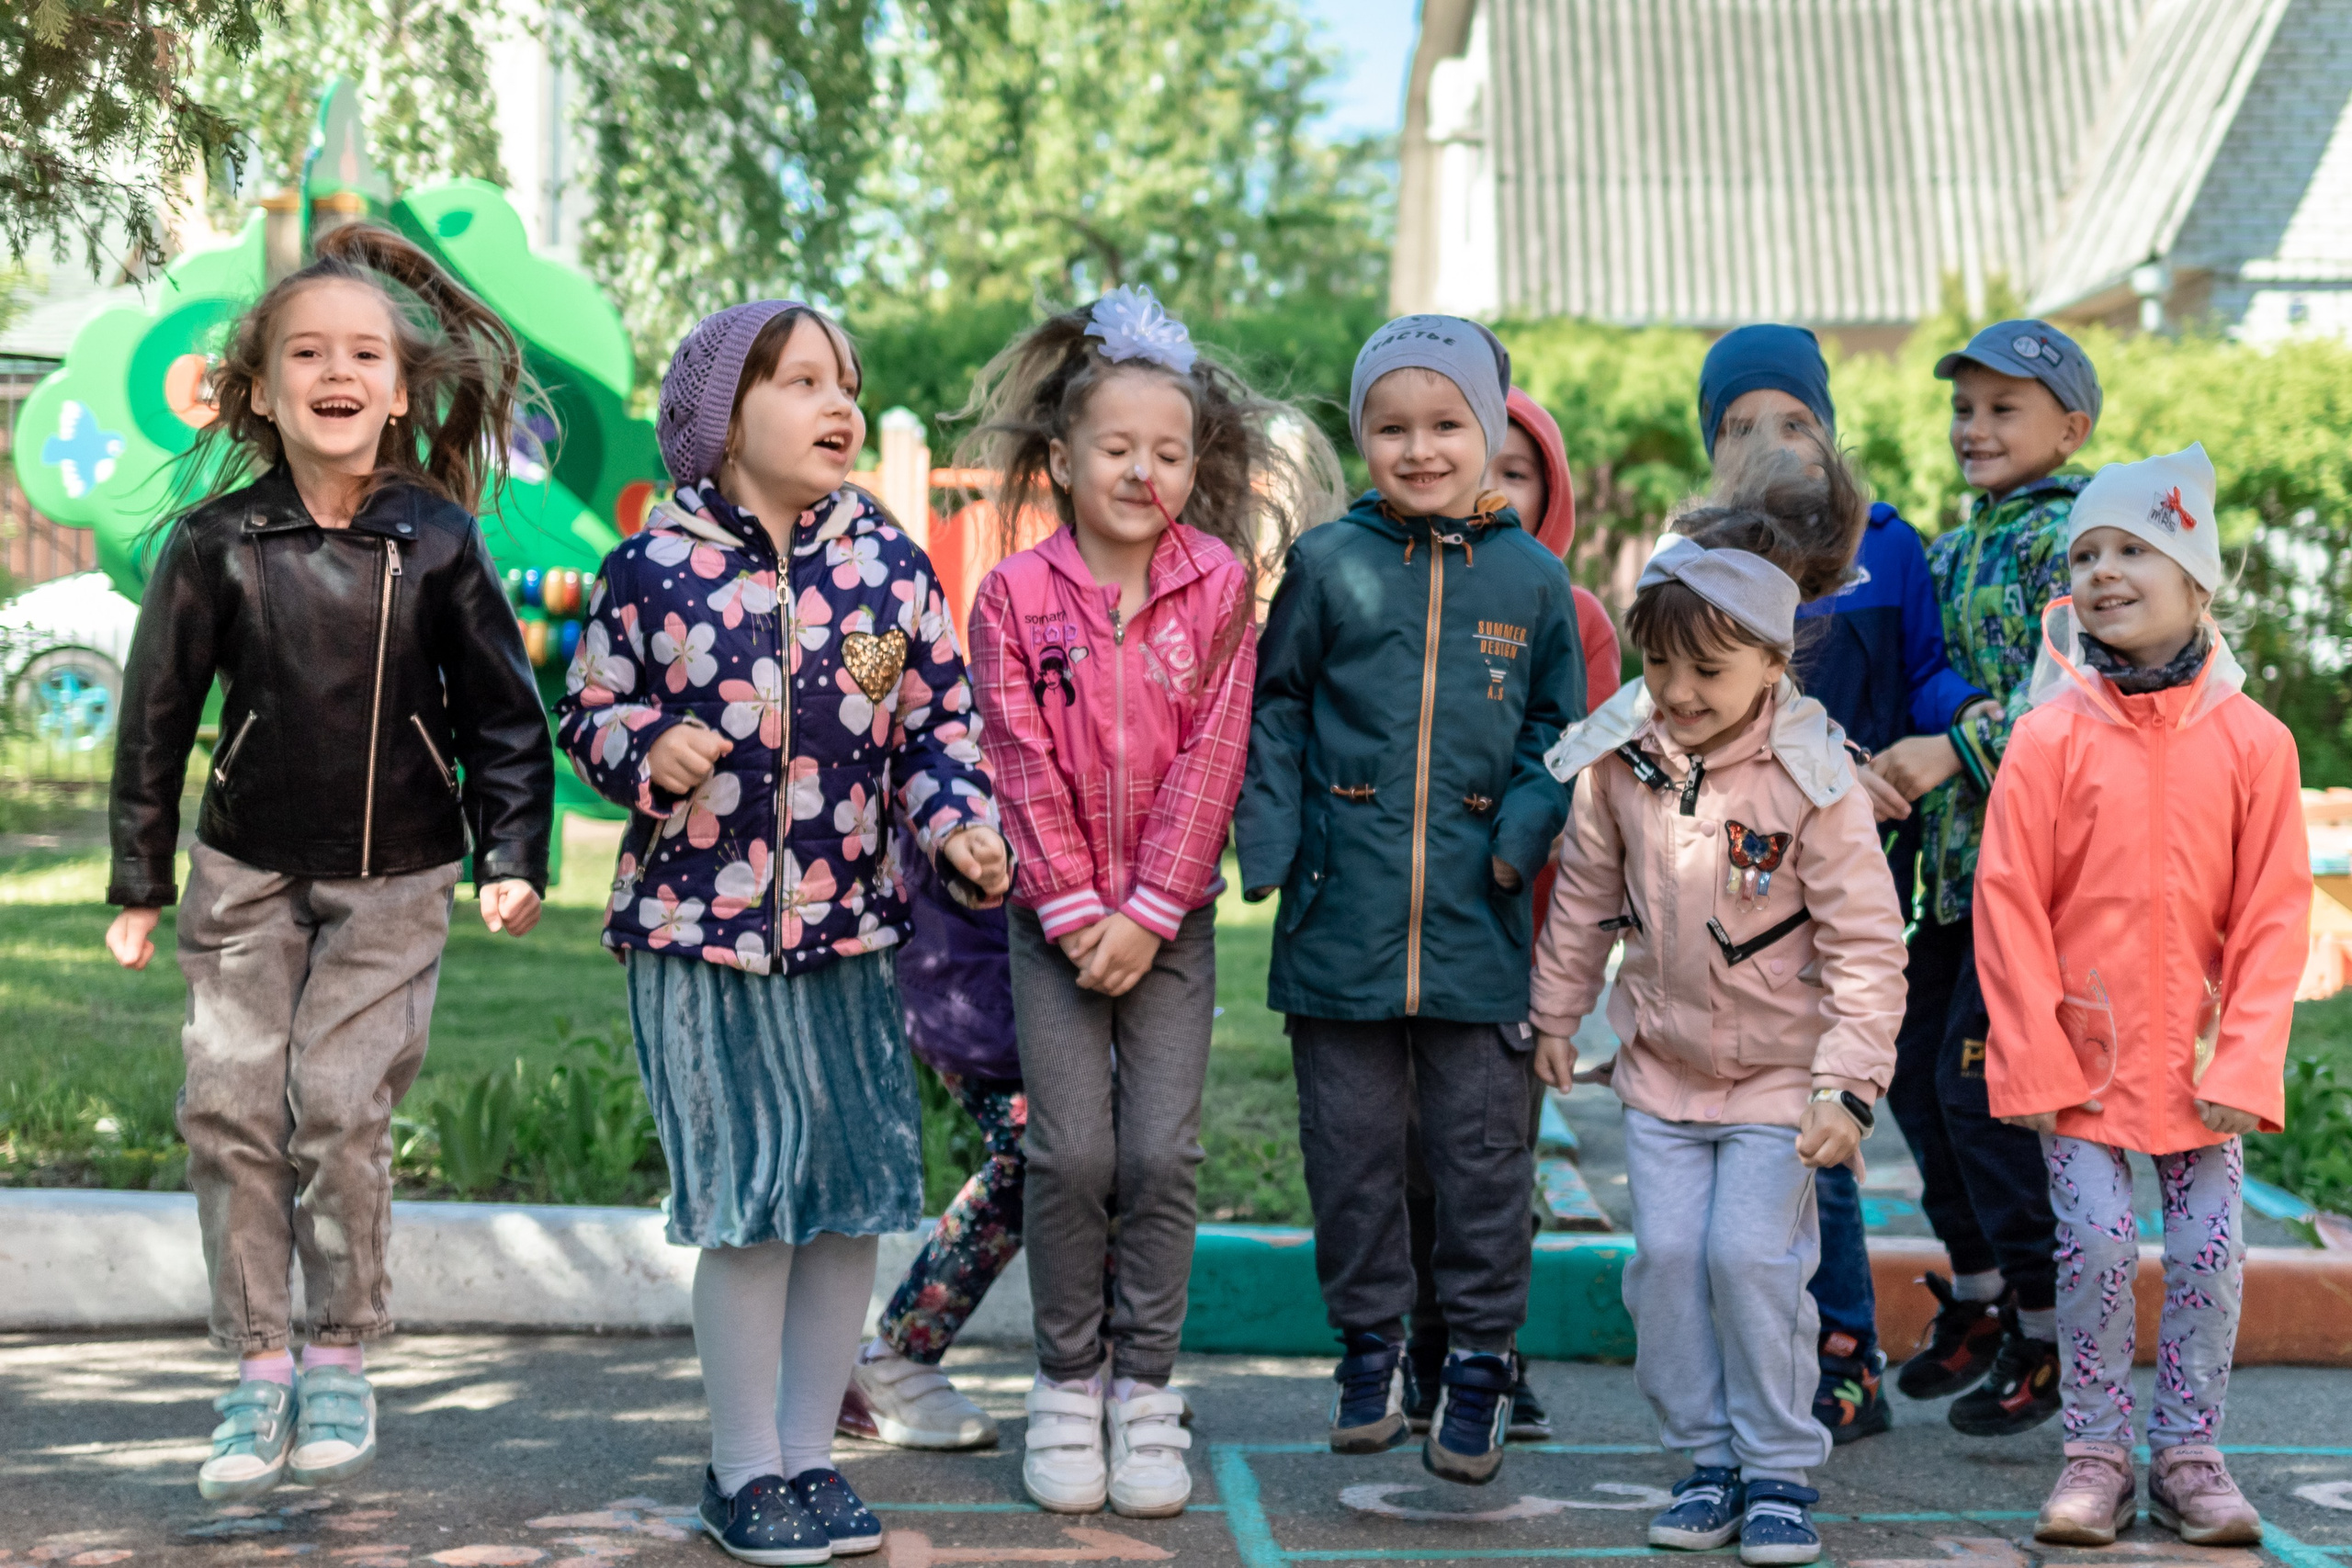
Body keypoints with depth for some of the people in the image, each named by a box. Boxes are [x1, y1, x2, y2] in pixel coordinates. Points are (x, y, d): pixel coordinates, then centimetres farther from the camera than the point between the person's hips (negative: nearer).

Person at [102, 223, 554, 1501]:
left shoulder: (437, 539, -7)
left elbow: (501, 709, 1)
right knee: (229, 1106, -1)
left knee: (338, 1105, -8)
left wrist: (513, 859, -4)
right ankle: (257, 1371, 13)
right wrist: (139, 884, 4)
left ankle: (340, 1360, 12)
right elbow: (156, 715, 2)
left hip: (394, 877, -2)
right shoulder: (217, 541, -6)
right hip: (246, 870, 2)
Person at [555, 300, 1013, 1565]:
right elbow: (586, 716, 7)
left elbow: (940, 722, 9)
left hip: (852, 932, 3)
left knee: (852, 1198, 7)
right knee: (748, 1205, 0)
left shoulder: (888, 563, 4)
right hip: (701, 934, -3)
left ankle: (810, 1455, 24)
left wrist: (960, 827, -8)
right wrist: (645, 753, -14)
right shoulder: (651, 571, -3)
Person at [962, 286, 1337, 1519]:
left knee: (1162, 1153, -1)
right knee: (1072, 1153, -2)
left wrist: (1148, 910, -11)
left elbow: (1210, 759, -6)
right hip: (1055, 918, -1)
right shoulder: (1015, 596, -4)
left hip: (1172, 917, 1)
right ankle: (1067, 1386, 14)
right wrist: (1075, 912, -11)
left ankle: (1146, 1391, 13)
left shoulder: (1219, 587, -3)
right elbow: (1022, 768, -6)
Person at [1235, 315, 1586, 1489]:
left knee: (1482, 1146, 4)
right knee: (1351, 1140, 8)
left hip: (1476, 916, 0)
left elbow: (1559, 727, 12)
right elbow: (1274, 706, 8)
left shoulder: (1532, 579, 4)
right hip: (1344, 909, 0)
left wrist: (1524, 830, -4)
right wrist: (1269, 839, -3)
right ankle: (1369, 1343, 25)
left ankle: (1479, 1358, 18)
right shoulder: (1328, 563, 2)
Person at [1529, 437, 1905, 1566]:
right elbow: (1585, 893, 10)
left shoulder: (1813, 783, -17)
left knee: (1750, 1253, -10)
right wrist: (1556, 1012, 14)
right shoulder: (1619, 760, -5)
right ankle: (1707, 1459, 16)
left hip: (1778, 1070, -4)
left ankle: (1779, 1467, 8)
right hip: (1661, 1061, 4)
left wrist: (1847, 1086, -18)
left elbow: (1867, 948, -14)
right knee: (1666, 1253, 0)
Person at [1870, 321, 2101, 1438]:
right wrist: (1893, 770, 9)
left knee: (1982, 1081, -7)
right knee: (1915, 1069, 10)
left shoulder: (2072, 539, -8)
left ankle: (2046, 1328, 8)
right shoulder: (1952, 552, 17)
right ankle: (1979, 1292, 28)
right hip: (1952, 855, 8)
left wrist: (1957, 751, -25)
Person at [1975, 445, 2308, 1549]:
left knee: (2209, 1256, 5)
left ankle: (2188, 1453, 21)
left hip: (2201, 1057, 1)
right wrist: (2033, 1058, -9)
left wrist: (2243, 1063, -7)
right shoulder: (2049, 739, -7)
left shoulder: (2253, 742, -3)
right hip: (2083, 1049, -1)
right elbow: (2006, 905, -6)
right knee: (2095, 1250, -1)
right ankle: (2096, 1453, 15)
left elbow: (2274, 916, -1)